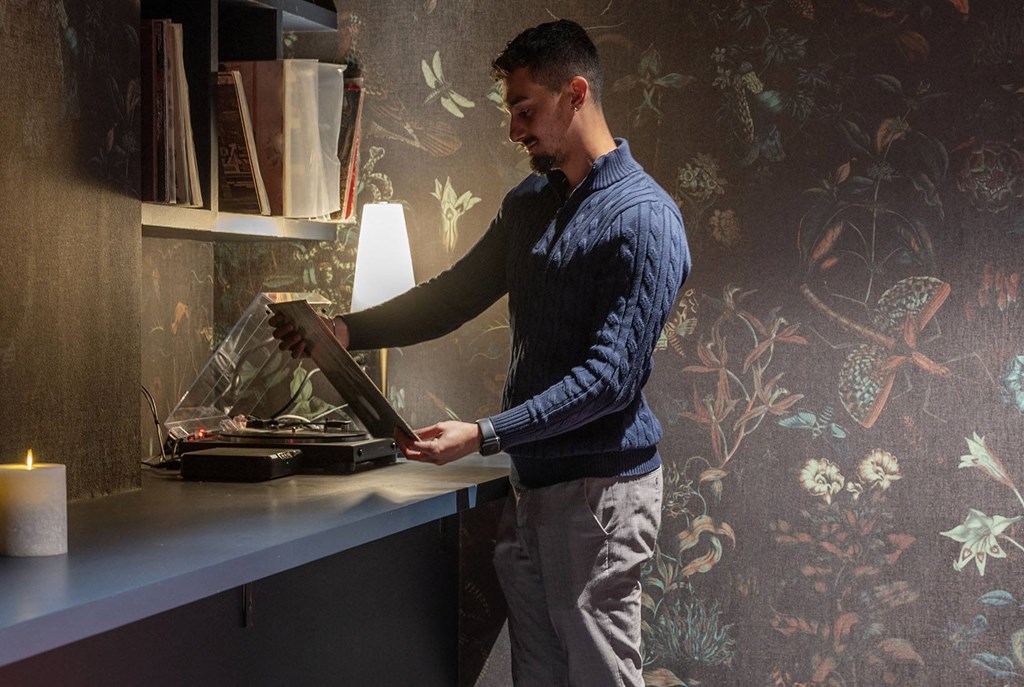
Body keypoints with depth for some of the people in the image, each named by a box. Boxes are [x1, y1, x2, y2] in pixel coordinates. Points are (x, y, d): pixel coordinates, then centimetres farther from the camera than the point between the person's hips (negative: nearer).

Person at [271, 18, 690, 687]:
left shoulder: (645, 218, -14)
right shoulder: (529, 202, 14)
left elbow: (610, 376, -21)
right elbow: (456, 294, 19)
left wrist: (483, 435, -26)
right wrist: (349, 329, 4)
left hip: (601, 487, -8)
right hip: (533, 482, 8)